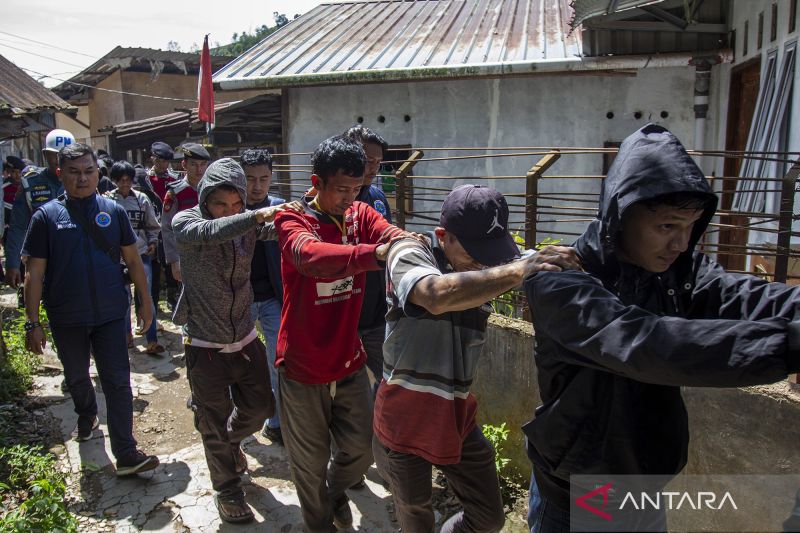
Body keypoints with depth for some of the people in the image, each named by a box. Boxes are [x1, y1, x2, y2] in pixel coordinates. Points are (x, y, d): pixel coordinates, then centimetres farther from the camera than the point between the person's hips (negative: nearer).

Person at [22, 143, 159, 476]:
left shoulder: (113, 211, -1)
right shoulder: (47, 216, -5)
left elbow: (133, 260, 6)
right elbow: (35, 273, -5)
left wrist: (145, 301, 5)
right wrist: (32, 324, -6)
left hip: (109, 314, 0)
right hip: (66, 318, 1)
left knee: (118, 382, -2)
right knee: (76, 377, 21)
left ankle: (126, 455, 3)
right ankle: (87, 416, 51)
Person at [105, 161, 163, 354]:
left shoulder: (142, 198, 1)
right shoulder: (108, 200, -3)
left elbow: (152, 225, 12)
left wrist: (153, 241, -1)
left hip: (142, 253, 0)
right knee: (123, 296, 12)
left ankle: (152, 341, -2)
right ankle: (127, 333, 30)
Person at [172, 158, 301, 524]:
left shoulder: (247, 223, -4)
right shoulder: (185, 222, -14)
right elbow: (210, 232, -36)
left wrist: (290, 217, -43)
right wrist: (258, 215, -51)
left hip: (245, 339, 4)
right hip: (205, 345, -3)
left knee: (259, 407, 17)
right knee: (215, 426, 11)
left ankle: (231, 441, 51)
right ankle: (227, 490, 35)